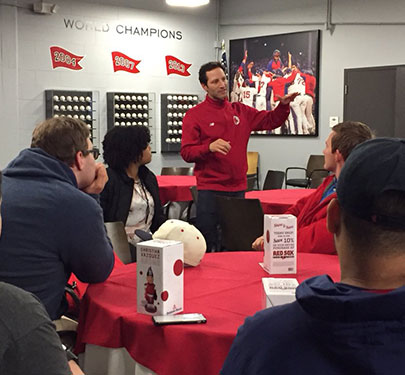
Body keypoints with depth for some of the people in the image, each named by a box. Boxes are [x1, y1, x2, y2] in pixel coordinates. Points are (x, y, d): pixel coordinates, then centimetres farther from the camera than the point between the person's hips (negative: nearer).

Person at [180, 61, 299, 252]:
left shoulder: (240, 111, 13)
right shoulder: (194, 115, -2)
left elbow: (270, 120, 17)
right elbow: (186, 152, -8)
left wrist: (284, 105, -1)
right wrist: (209, 147, -25)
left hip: (238, 188, 5)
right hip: (210, 190, -4)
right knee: (206, 245, -3)